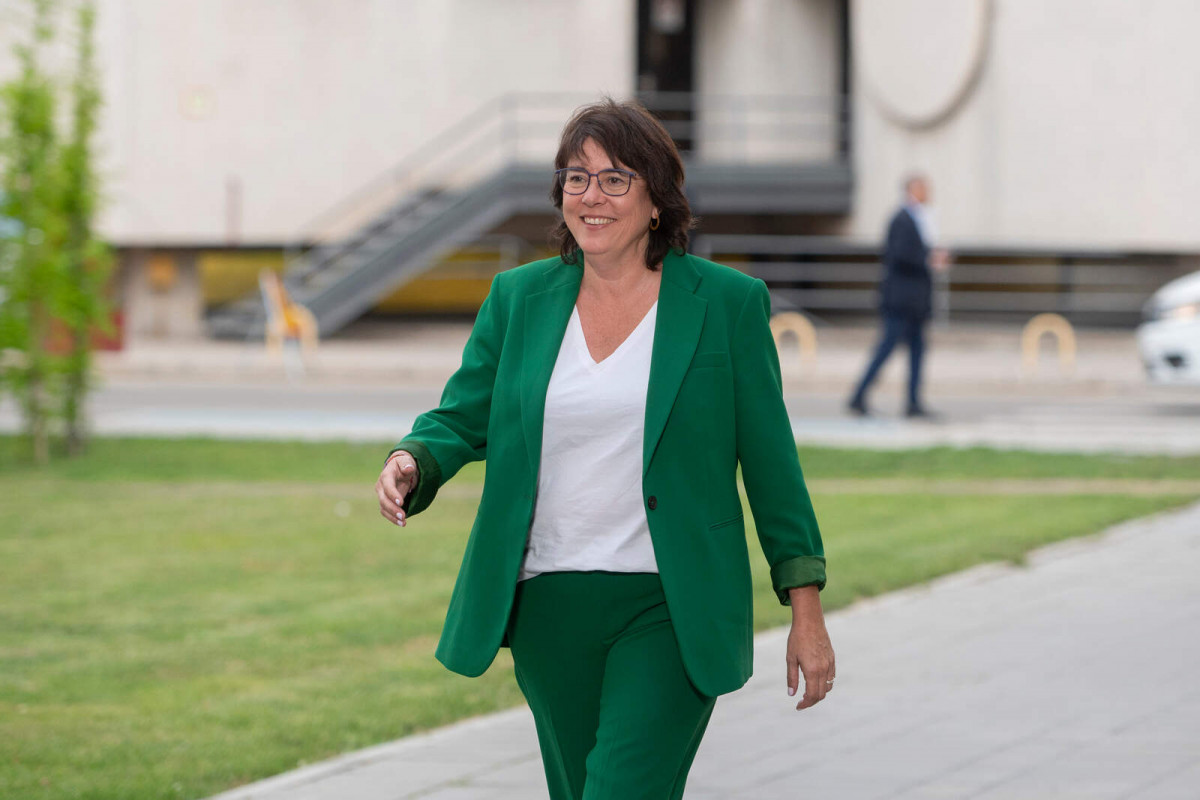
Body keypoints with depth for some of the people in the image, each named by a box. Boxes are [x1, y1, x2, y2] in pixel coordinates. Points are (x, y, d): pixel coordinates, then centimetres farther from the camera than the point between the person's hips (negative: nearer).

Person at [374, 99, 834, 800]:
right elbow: (460, 419, 9)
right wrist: (411, 465, -15)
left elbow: (771, 461, 1)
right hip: (549, 609, 4)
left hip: (670, 613, -4)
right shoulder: (520, 298, 7)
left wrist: (807, 610, -1)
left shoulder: (727, 303, -1)